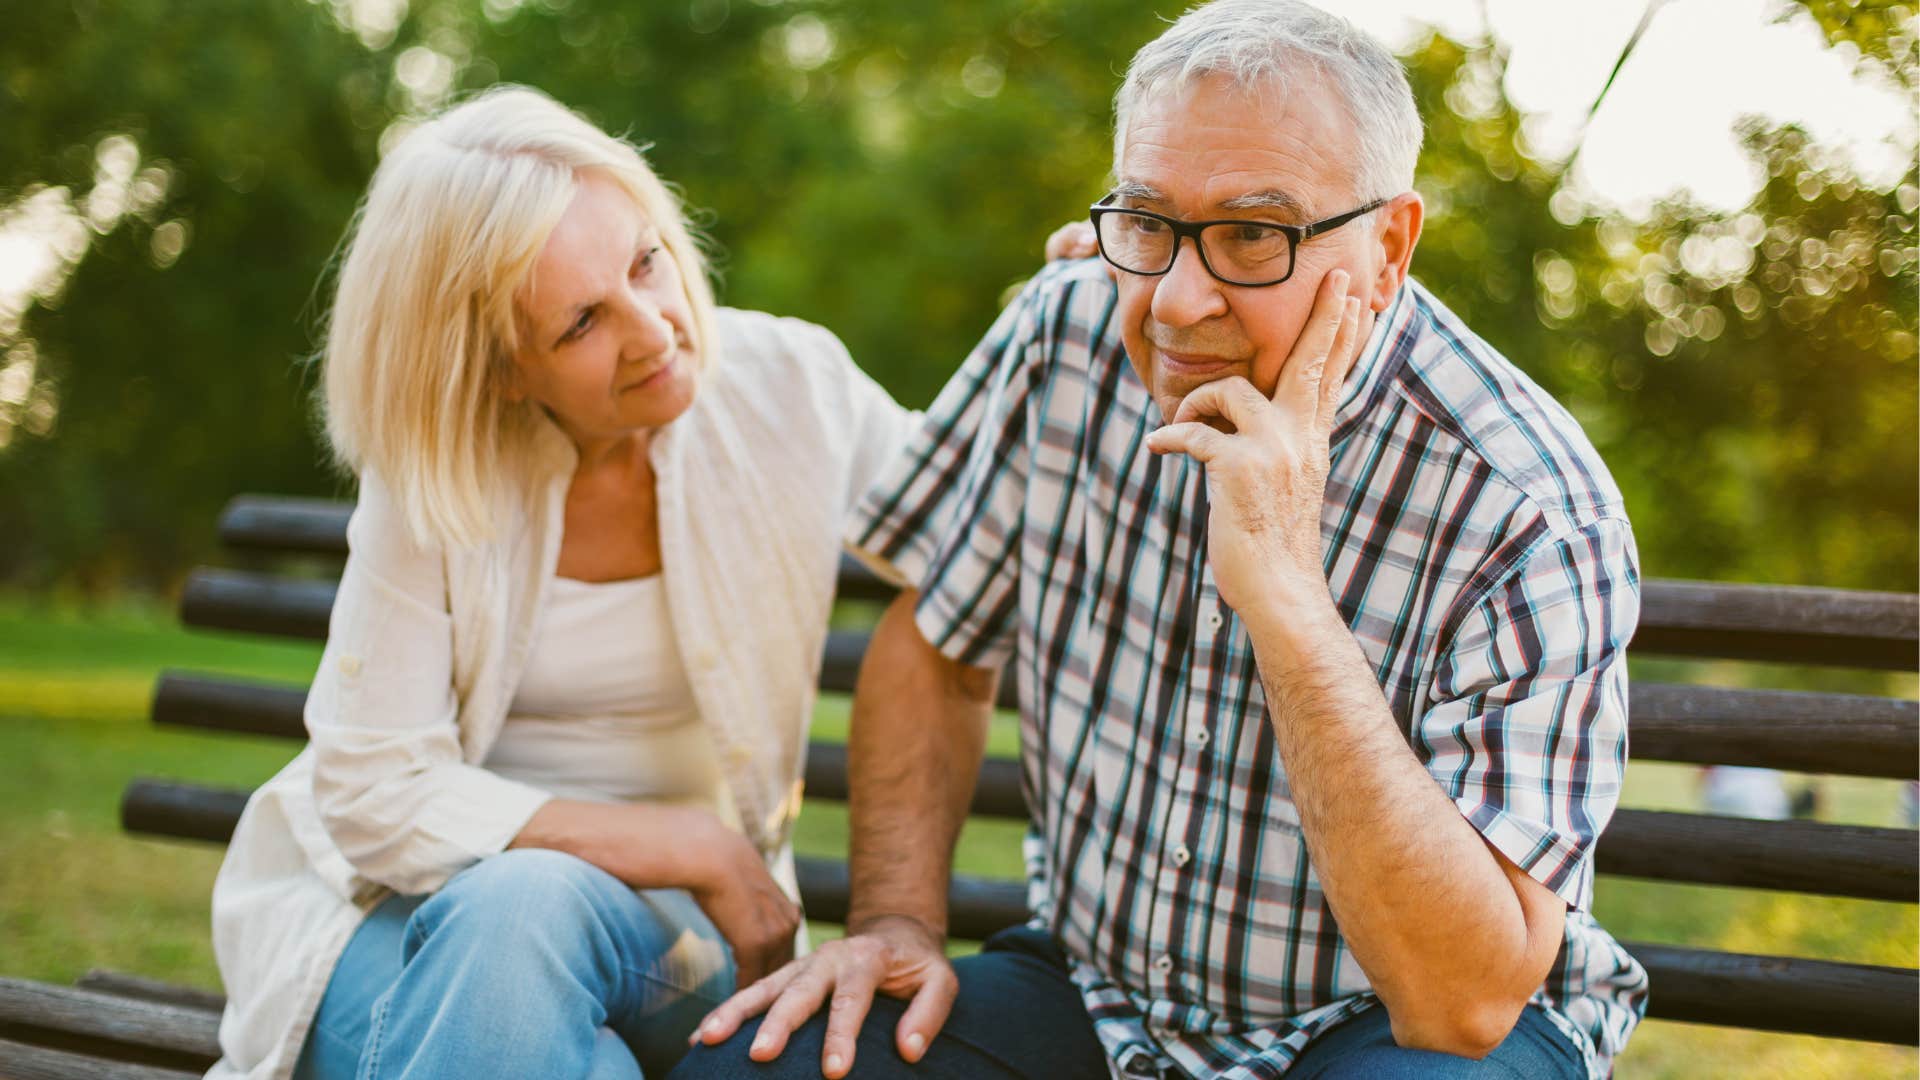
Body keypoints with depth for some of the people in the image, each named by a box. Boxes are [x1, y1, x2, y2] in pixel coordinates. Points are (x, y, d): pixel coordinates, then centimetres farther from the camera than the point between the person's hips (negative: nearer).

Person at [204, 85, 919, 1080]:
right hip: (408, 903, 0)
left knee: (533, 907, -34)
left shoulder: (787, 388, -7)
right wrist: (694, 848, -15)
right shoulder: (431, 467, -10)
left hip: (665, 925, 0)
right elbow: (375, 798, -12)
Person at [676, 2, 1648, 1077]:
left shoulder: (1533, 514, -24)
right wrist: (898, 922, -3)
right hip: (1094, 990, 4)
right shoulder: (1068, 333, -8)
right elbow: (935, 645, 10)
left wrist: (1287, 596, -35)